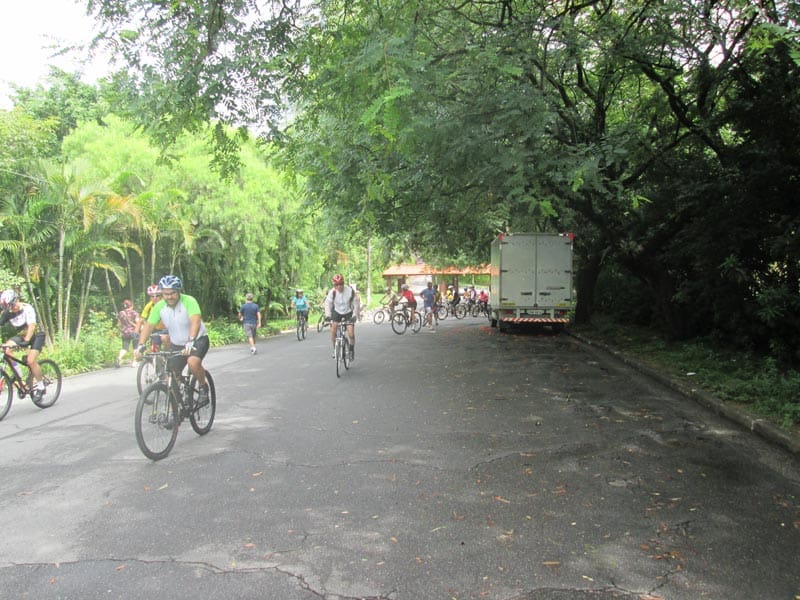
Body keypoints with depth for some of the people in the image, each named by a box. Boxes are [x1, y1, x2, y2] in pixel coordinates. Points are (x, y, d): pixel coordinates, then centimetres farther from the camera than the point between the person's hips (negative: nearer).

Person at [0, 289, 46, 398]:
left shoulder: (27, 308, -23)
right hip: (21, 335, 6)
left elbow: (31, 326, -33)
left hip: (36, 336, -6)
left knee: (30, 360, -22)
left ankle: (41, 386, -5)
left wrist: (26, 341, -47)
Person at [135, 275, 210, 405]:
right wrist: (141, 345, -28)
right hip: (176, 344, 5)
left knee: (193, 362, -33)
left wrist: (191, 341, -51)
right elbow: (149, 325, -12)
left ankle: (203, 387, -6)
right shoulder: (159, 307, -9)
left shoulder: (189, 301, -23)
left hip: (198, 340, -5)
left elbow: (196, 321, -37)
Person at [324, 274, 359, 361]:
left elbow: (356, 303, -15)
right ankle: (335, 349, 8)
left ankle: (352, 350, 13)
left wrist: (355, 315, -21)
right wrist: (327, 315, -26)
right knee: (333, 330, -15)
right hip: (337, 312, 2)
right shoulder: (332, 292, -21)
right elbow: (328, 304, -13)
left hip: (348, 312, -1)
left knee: (351, 334, -14)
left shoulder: (350, 291, -24)